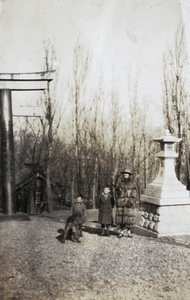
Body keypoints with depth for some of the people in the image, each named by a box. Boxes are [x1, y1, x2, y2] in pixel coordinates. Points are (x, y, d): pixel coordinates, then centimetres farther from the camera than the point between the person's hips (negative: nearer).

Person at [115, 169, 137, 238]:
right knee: (120, 217, -1)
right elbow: (117, 193, 13)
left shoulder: (131, 184, 6)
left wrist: (131, 202, -12)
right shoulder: (120, 184, 10)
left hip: (129, 203, -1)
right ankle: (122, 231, 8)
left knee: (129, 217, -5)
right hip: (120, 203, 2)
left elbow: (134, 195, 1)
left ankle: (129, 232, 5)